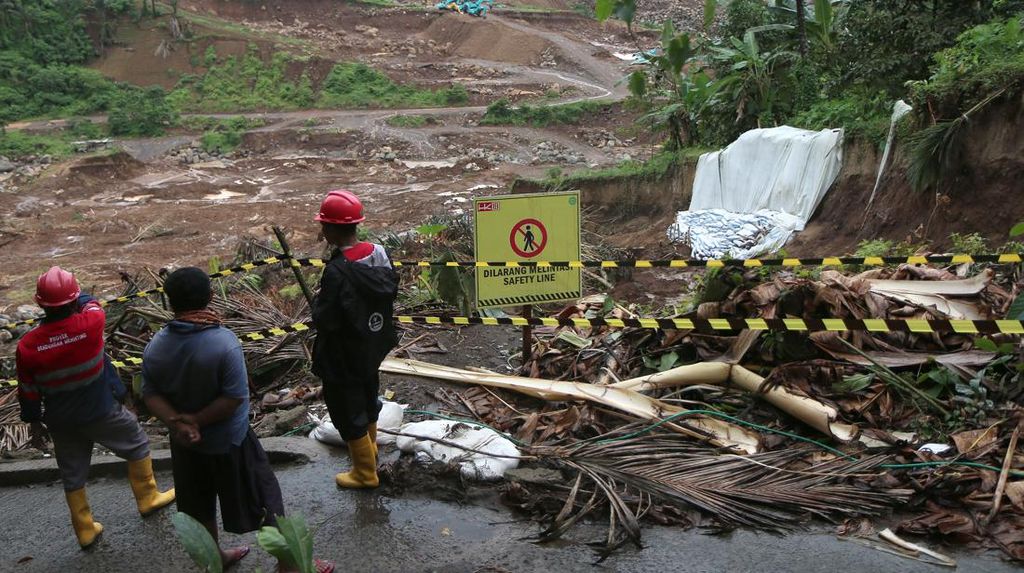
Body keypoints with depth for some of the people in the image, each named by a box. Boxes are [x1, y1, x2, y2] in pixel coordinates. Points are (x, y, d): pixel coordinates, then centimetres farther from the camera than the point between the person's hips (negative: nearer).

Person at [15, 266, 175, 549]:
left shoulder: (27, 346, -18)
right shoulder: (90, 324, -26)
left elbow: (28, 391, -4)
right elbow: (92, 304, 1)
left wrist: (33, 419, 14)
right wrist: (76, 296, 20)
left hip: (61, 422, 3)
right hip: (102, 412, -2)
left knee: (72, 474, 19)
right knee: (137, 444, 23)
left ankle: (84, 529, 33)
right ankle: (148, 498, 36)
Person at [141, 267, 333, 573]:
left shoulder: (155, 348, -10)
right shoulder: (224, 342, -27)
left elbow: (151, 395, -8)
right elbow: (235, 398, -26)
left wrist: (177, 423, -19)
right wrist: (196, 420, -18)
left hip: (185, 444, 6)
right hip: (228, 442, -5)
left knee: (200, 506, 24)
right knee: (262, 503, 11)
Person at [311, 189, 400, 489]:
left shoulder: (337, 271, -31)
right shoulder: (379, 253, -9)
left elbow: (325, 320, -27)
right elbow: (390, 292, 3)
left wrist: (317, 305, -7)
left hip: (343, 359, -8)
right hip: (373, 347, 8)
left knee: (348, 413, 11)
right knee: (368, 399, 29)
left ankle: (365, 472, 27)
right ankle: (369, 449, 52)